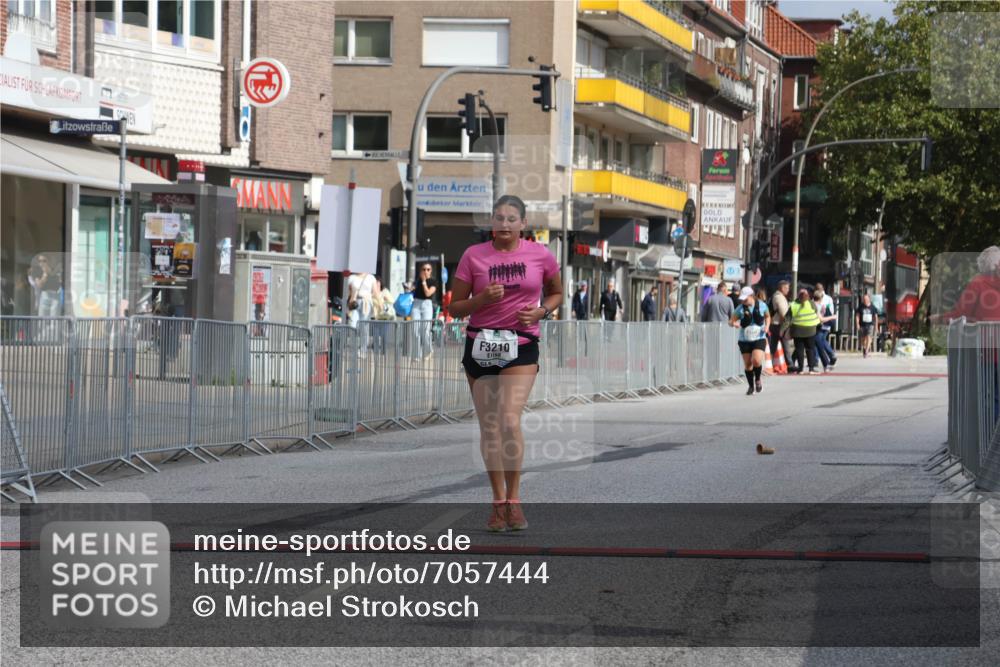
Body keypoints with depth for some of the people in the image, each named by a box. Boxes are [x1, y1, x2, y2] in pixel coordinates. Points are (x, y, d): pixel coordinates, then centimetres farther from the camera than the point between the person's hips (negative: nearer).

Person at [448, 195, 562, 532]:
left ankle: (514, 498, -2)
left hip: (522, 346, -1)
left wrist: (540, 312, -3)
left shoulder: (540, 255, 1)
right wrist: (483, 298, -16)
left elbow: (556, 293, 17)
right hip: (480, 345, 1)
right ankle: (498, 500, 17)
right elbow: (455, 307, 3)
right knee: (489, 426, 5)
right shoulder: (473, 256, 0)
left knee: (510, 421, -16)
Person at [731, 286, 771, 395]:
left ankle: (757, 379, 10)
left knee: (756, 361, -19)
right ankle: (751, 386, 23)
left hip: (759, 339, -1)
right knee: (747, 364, 4)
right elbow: (731, 321, -3)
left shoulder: (762, 305, -4)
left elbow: (768, 316, 15)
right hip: (744, 340, 1)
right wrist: (734, 323, -27)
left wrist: (767, 326, -4)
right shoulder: (740, 309, -6)